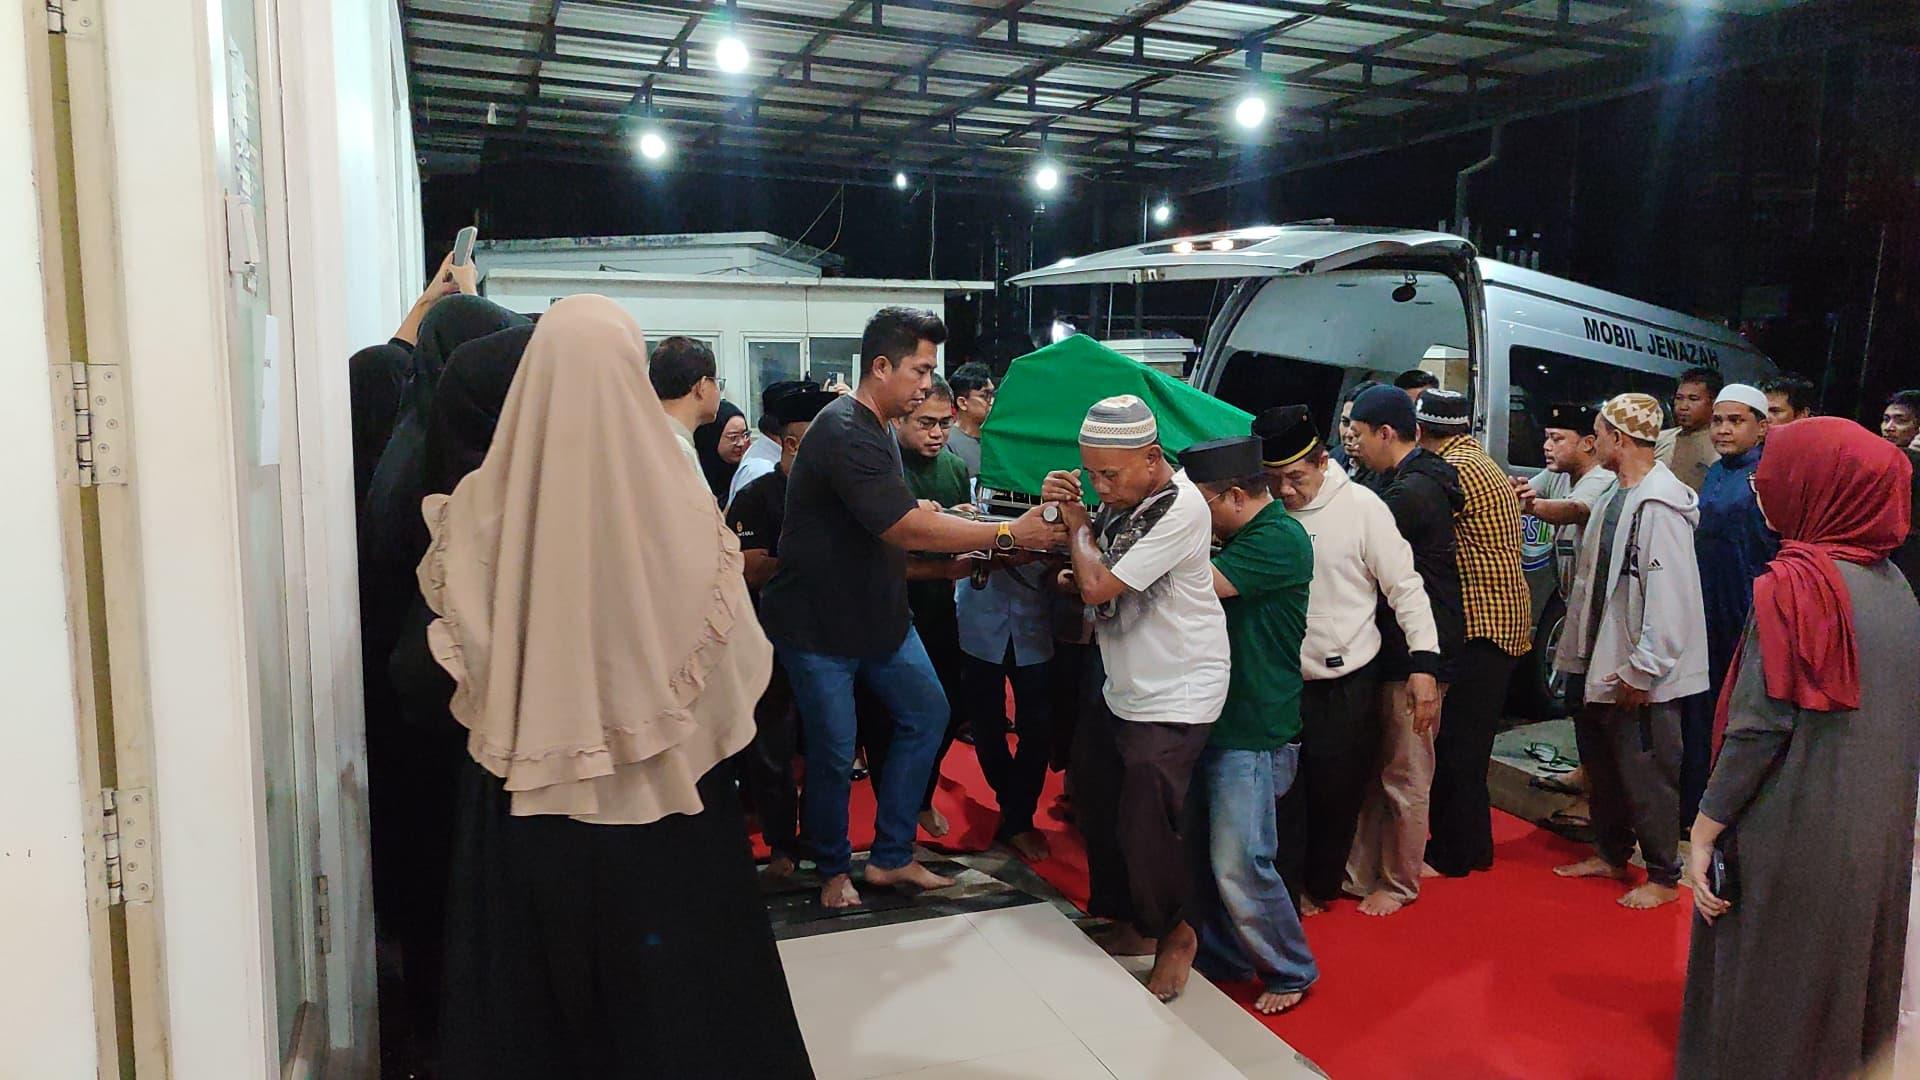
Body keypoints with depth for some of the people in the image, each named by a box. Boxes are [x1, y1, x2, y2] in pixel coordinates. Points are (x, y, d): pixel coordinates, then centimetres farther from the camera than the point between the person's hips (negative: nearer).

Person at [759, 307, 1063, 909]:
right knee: (834, 752, 1)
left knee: (926, 714, 9)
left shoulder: (878, 428, 9)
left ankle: (890, 857, 21)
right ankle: (834, 869, 25)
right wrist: (1008, 534, -26)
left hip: (878, 612, 10)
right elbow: (906, 528, -30)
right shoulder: (845, 435, -25)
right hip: (818, 626, -9)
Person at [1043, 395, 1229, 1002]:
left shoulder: (1179, 508, -23)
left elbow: (1099, 586, -26)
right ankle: (1131, 922, 36)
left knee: (1144, 830, -4)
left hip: (1173, 702, -8)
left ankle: (1174, 934, 23)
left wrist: (1078, 520, -10)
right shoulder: (1121, 498, 2)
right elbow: (1089, 585, 11)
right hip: (1122, 694, 8)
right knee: (1099, 811, 15)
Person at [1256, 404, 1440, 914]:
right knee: (1284, 789, 9)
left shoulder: (1361, 506, -9)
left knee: (1339, 790, 11)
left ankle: (1322, 884, 32)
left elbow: (1404, 585, -6)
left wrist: (1424, 660, -13)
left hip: (1347, 681, -2)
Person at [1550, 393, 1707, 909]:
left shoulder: (1659, 504, -20)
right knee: (1603, 761, 20)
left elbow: (1666, 595, -24)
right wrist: (1582, 650, 15)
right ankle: (1611, 854, 36)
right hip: (1606, 661, 9)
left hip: (1642, 672, -9)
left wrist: (1641, 671, -21)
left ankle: (1663, 876, 19)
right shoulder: (1616, 498, 9)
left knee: (1647, 773, 3)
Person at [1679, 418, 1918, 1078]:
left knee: (1765, 1001, 7)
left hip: (1793, 842, -7)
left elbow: (1759, 726, -20)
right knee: (1848, 989, 21)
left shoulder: (1796, 585, -18)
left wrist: (1704, 831, -13)